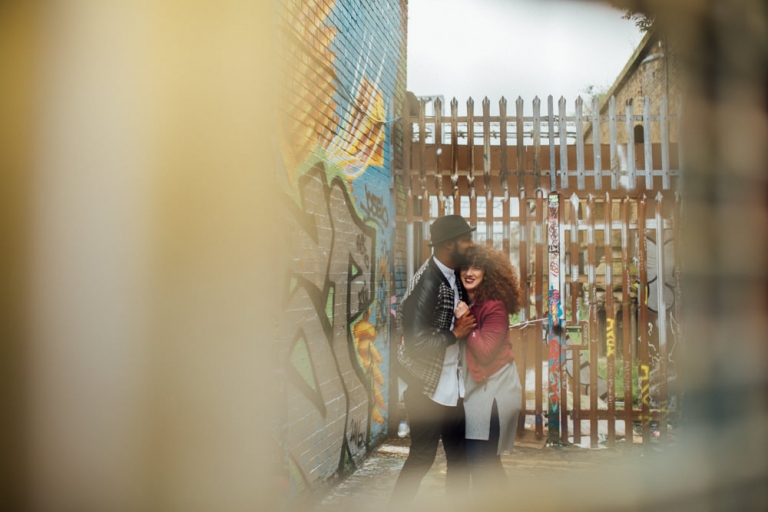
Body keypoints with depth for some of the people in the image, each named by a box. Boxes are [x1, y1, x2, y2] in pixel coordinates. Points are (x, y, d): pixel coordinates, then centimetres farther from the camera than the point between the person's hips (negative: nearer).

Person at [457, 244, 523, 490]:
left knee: (479, 459, -4)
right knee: (485, 459, 16)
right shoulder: (464, 303, 7)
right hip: (475, 386, 8)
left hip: (495, 388, -8)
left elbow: (485, 352, -19)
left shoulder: (495, 306, -16)